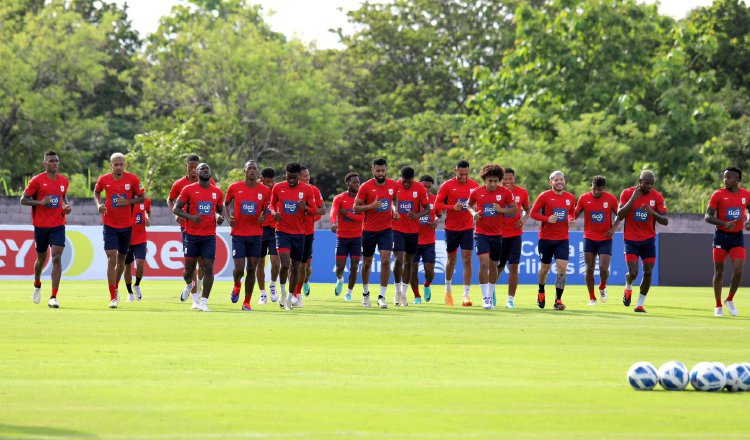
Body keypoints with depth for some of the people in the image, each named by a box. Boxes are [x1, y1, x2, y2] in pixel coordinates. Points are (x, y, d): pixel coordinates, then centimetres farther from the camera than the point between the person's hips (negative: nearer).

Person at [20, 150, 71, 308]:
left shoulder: (64, 181, 6)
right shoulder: (37, 180, -7)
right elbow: (23, 200, -6)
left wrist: (67, 206, 4)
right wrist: (40, 202, -21)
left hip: (58, 226, 2)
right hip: (41, 226, -2)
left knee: (57, 258, -14)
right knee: (41, 258, 13)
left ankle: (53, 297, -16)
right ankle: (37, 286, 45)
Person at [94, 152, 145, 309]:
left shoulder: (133, 179, -8)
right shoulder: (104, 180, -6)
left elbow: (141, 197, 0)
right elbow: (96, 192, 15)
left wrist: (128, 202, -18)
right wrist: (98, 204, -5)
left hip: (126, 225, 1)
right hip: (109, 225, -1)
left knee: (121, 260, 14)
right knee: (112, 259, -13)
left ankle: (116, 288, 40)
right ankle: (113, 297, -12)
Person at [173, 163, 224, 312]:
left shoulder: (217, 192, 8)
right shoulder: (188, 189, -1)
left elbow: (221, 209, 22)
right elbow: (176, 208, 0)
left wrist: (220, 217, -2)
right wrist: (191, 217, -17)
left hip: (209, 236, 1)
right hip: (192, 235, -1)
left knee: (208, 267, -9)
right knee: (189, 268, 5)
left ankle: (204, 302, -5)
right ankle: (189, 286, 40)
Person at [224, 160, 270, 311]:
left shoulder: (265, 190, 1)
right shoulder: (234, 188, -2)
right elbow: (226, 203, 14)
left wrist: (263, 217, -10)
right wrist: (229, 217, -3)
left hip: (256, 235, 1)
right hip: (238, 234, -1)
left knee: (252, 269, 1)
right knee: (239, 268, -7)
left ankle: (247, 302, 11)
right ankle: (237, 285, 28)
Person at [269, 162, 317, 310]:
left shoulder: (307, 189, -1)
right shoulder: (278, 188, 0)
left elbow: (314, 209, 4)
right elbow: (272, 204, 14)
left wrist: (305, 208, -19)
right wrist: (274, 213, -8)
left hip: (299, 233, 2)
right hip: (282, 231, -2)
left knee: (295, 267, 8)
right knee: (285, 264, -19)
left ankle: (291, 296, 23)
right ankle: (283, 291, 3)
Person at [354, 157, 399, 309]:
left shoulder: (393, 185, 0)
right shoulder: (366, 187, -10)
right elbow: (356, 208, -8)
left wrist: (395, 210, 2)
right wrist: (371, 206, -24)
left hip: (386, 229, 1)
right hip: (369, 230, -1)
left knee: (386, 260, -15)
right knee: (366, 263, 10)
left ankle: (382, 296, -10)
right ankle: (365, 294, 32)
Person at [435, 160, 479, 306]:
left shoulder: (474, 185, 2)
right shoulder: (447, 185, -5)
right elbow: (437, 204, -6)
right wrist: (452, 207, -20)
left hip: (467, 228, 1)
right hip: (451, 228, -1)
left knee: (467, 259, -9)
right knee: (451, 259, 12)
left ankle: (466, 294, -10)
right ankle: (448, 288, 35)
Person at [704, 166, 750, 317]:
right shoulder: (718, 194, -7)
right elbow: (708, 217, -9)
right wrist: (724, 223, -23)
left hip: (737, 237, 2)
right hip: (721, 236, -2)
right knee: (719, 272, 3)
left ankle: (730, 300, 13)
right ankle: (718, 306, 16)